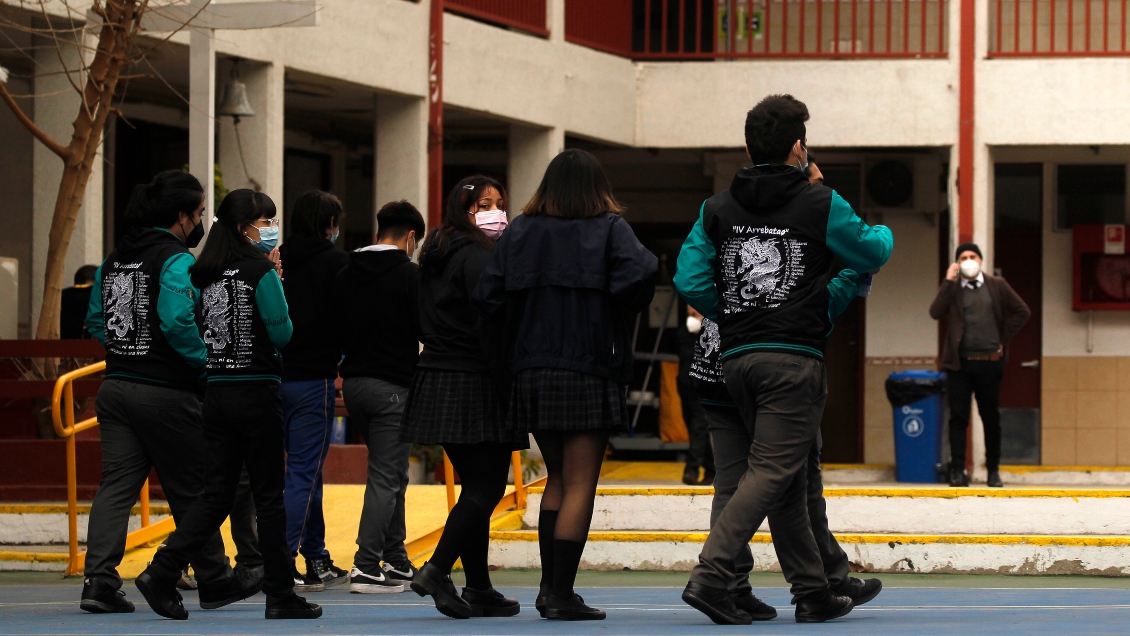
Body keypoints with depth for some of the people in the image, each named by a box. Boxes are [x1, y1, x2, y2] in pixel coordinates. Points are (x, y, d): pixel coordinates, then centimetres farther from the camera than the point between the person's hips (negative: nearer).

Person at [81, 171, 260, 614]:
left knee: (116, 485, 3)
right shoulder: (176, 260, -13)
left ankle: (99, 581, -8)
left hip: (117, 388, 7)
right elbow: (177, 323, -24)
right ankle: (215, 581, 17)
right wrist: (207, 363, -11)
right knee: (191, 491, 6)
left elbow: (96, 320, 15)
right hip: (165, 393, -7)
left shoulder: (115, 258, 11)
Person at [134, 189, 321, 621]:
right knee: (269, 495, 2)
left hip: (214, 390, 6)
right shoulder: (260, 270, -10)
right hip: (256, 390, -6)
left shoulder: (205, 273, 9)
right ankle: (280, 594, 7)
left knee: (217, 494, 9)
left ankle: (161, 572, -4)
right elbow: (281, 333, -9)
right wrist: (277, 283, 1)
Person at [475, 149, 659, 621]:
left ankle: (549, 586, 14)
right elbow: (635, 277, -23)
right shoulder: (609, 228, -4)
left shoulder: (519, 232, 6)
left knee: (557, 479, 18)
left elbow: (488, 296, -1)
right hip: (588, 373, -4)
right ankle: (562, 595, -6)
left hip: (531, 373, 4)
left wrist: (525, 327, 13)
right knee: (579, 483, -1)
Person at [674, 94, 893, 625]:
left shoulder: (717, 209, 8)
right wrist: (885, 235, 34)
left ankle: (814, 591, 17)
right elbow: (871, 255, 11)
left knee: (788, 479, 13)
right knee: (772, 472, -8)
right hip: (795, 357, -6)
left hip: (736, 357, 6)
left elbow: (690, 281, 1)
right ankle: (710, 576, -23)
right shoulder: (820, 205, -2)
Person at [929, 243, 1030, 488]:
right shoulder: (952, 288, 7)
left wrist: (1004, 339, 3)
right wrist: (948, 281, -11)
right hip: (959, 363, 0)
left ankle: (993, 470, 14)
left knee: (991, 418, 6)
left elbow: (1022, 312, 9)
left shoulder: (997, 286, 6)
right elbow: (936, 312, -9)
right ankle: (957, 470, -1)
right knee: (958, 418, -2)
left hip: (989, 362, 0)